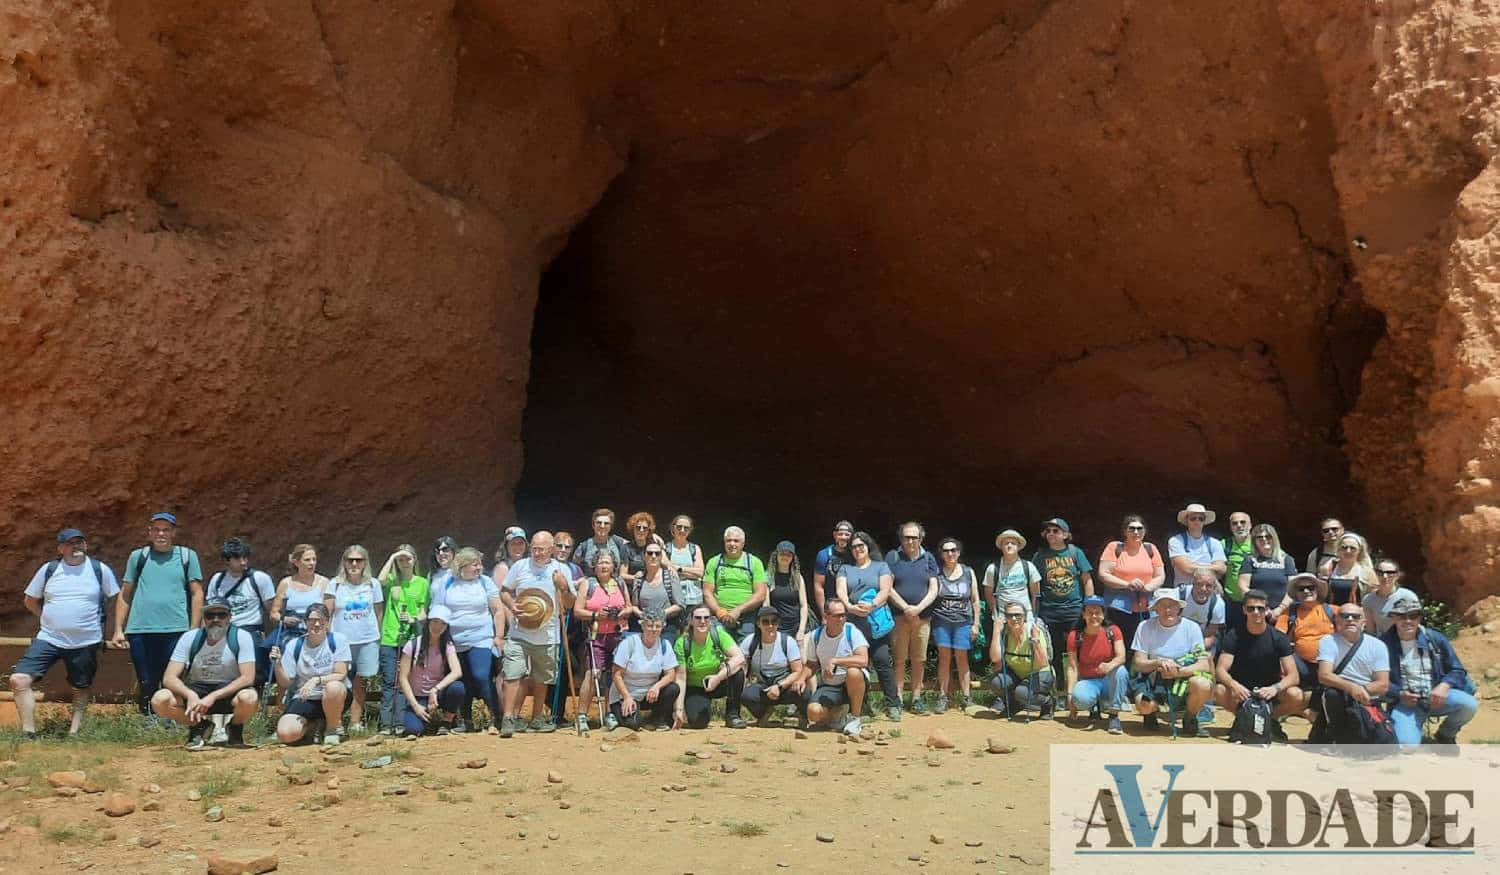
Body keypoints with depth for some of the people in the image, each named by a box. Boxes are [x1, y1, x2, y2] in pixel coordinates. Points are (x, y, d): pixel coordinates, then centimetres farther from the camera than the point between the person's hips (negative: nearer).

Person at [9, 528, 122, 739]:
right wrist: (51, 619, 9)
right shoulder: (49, 569, 3)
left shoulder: (101, 570, -1)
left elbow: (114, 600, 10)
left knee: (81, 688, 11)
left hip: (86, 642, -1)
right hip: (48, 639, 1)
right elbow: (30, 600, 15)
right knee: (19, 679, -14)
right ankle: (29, 733, -8)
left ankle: (75, 730, 27)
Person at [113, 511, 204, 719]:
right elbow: (125, 594, 15)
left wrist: (194, 630, -2)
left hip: (176, 630, -2)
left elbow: (197, 594, 5)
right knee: (146, 684, 6)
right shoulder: (138, 556, 12)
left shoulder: (187, 556, 8)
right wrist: (118, 629, 8)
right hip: (140, 631, 2)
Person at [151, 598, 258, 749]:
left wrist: (213, 697, -30)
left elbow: (247, 678, -19)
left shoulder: (241, 637, -13)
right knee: (159, 700, -25)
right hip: (195, 692, 2)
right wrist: (191, 695, -31)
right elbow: (169, 678, -11)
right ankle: (199, 727, 3)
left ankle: (235, 728, 1)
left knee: (249, 698, -36)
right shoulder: (190, 637, -7)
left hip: (228, 692, -2)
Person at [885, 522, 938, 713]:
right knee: (899, 659, -2)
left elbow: (933, 590, 5)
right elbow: (888, 588, -1)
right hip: (899, 617, -2)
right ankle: (898, 697, 4)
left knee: (919, 660, 4)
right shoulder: (892, 557, 4)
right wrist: (906, 609, -8)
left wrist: (918, 608, -10)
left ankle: (916, 697, 13)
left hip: (923, 617, 2)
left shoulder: (928, 559, 10)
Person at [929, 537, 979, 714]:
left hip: (963, 621, 0)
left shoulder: (968, 573, 9)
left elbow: (975, 600, 11)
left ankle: (965, 697, 2)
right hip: (941, 621, 0)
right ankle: (943, 697, 3)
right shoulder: (936, 573, 5)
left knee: (961, 658, -3)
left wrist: (976, 624, 6)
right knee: (944, 657, -3)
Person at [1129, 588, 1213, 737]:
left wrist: (1177, 672, -26)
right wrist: (1158, 663, -25)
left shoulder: (1191, 627, -2)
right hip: (1153, 678, -1)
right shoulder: (1145, 627, -1)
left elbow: (1204, 664, -9)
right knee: (1144, 705, -33)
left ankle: (1190, 719, -1)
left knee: (1202, 685, -34)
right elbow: (1139, 663, -4)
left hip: (1183, 678, 1)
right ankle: (1151, 712, 10)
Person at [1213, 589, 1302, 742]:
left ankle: (1272, 719, 1)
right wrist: (1234, 684, -39)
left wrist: (1275, 688, -35)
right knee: (1219, 691, -32)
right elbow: (1220, 670, -16)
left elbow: (1293, 676, -14)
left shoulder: (1279, 638, -7)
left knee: (1297, 696, -30)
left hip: (1270, 690, 0)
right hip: (1241, 690, 0)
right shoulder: (1234, 636, -7)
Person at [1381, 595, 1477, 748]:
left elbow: (1457, 670, 8)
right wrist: (1399, 694, -17)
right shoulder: (1385, 644, -4)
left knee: (1469, 704, -26)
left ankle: (1445, 735, 7)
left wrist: (1444, 686, -12)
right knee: (1406, 745, -25)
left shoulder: (1435, 639, 4)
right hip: (1405, 702, -3)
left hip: (1435, 697, 3)